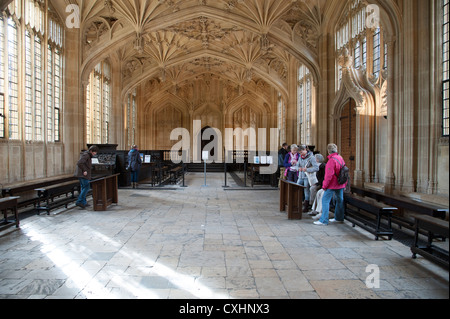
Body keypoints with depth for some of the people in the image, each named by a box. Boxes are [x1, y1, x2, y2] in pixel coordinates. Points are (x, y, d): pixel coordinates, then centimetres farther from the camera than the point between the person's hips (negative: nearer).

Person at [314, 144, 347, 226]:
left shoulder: (332, 160, -19)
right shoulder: (341, 158, 9)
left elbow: (329, 175, -22)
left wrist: (324, 185, -14)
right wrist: (345, 184, 22)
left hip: (332, 185, -9)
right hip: (341, 185, 9)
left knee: (325, 200, -6)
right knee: (340, 200, 16)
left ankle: (323, 220, -7)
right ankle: (339, 218, 28)